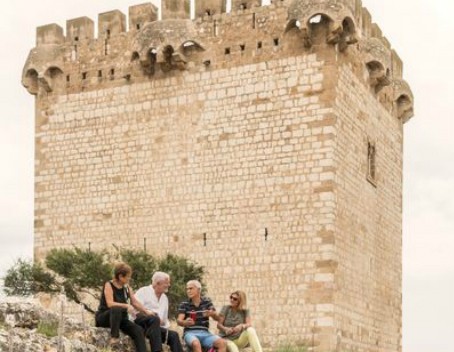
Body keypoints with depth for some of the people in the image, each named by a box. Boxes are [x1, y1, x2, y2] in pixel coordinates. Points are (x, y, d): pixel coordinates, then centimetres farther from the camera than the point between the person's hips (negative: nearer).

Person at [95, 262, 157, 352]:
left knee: (138, 330, -18)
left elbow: (135, 302, 8)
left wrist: (146, 312, -5)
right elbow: (110, 304, -26)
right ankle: (114, 337, -33)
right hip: (103, 317, -6)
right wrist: (126, 306, -37)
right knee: (117, 309, -40)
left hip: (120, 318, 6)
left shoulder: (126, 288, 8)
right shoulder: (109, 285, -12)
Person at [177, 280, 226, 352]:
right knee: (196, 344, -38)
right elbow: (179, 320, -9)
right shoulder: (184, 304, 3)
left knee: (222, 343, -25)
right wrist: (185, 322, -35)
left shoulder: (207, 301, 9)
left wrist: (212, 314, -23)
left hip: (204, 332, 3)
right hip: (190, 333, -3)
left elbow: (217, 318, 3)